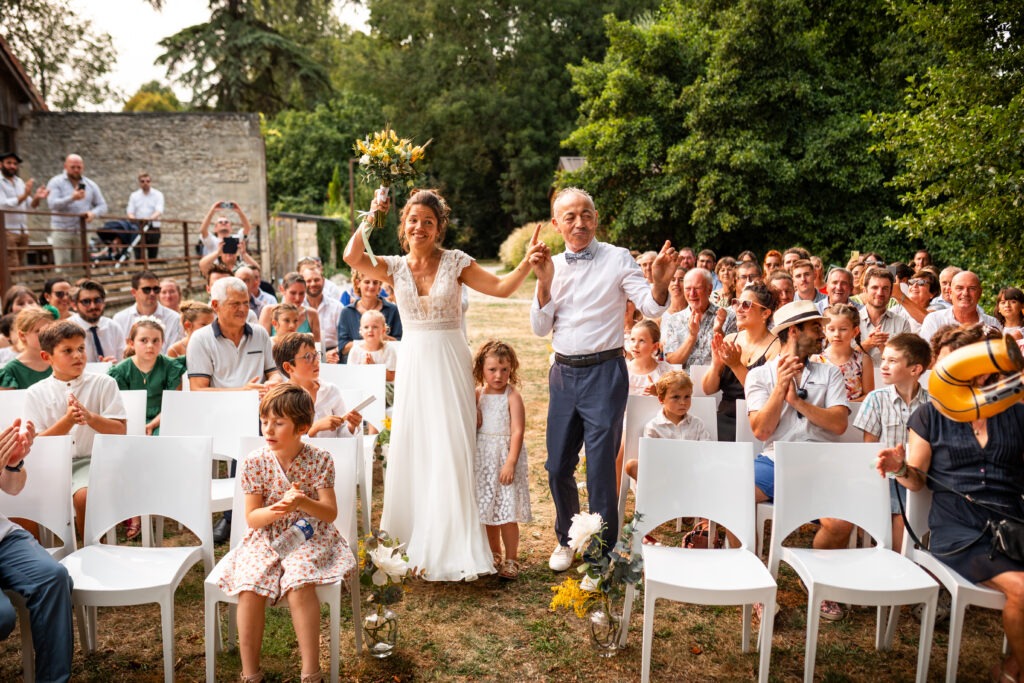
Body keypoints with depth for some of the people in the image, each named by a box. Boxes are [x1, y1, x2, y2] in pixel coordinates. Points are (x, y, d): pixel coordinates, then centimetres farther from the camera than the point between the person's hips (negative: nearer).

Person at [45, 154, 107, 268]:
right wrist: (72, 198, -28)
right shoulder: (56, 183, 2)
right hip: (61, 231, -3)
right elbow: (52, 204, -12)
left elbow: (102, 206, 10)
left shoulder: (91, 185, 12)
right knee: (62, 267, -7)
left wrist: (93, 213, -13)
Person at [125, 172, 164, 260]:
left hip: (153, 227, -1)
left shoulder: (158, 195, 6)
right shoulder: (134, 196, 13)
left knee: (153, 254, 0)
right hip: (138, 228, 1)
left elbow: (159, 210, -9)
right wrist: (132, 218, -19)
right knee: (139, 254, -4)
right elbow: (130, 211, 6)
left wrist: (151, 218, -30)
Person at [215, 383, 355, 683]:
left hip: (309, 538, -2)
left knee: (299, 585, -31)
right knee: (250, 588, -26)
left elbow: (331, 513, -8)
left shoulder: (320, 460, -8)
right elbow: (252, 518, -2)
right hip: (265, 539, 2)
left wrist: (302, 503, -28)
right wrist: (276, 509, -25)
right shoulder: (254, 462, -4)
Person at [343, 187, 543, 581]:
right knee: (412, 451, 7)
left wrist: (527, 262, -19)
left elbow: (501, 287, -5)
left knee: (452, 452, -3)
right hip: (413, 365, 2)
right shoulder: (394, 267, 5)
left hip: (450, 364, -2)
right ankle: (415, 542, 23)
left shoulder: (455, 262, 1)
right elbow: (351, 257, -11)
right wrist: (371, 217, -4)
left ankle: (454, 547, 10)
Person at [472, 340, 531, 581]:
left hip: (505, 456, -5)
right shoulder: (477, 394, 5)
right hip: (482, 459, 5)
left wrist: (510, 463, -20)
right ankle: (494, 555, 31)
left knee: (507, 512, -3)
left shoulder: (512, 396, -10)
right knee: (487, 510, 14)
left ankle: (511, 560, 12)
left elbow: (517, 432, -15)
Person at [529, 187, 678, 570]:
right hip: (563, 373, 5)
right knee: (558, 466, 12)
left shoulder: (617, 259, -3)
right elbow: (540, 328, 5)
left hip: (604, 373, -4)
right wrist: (544, 282, -9)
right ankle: (566, 540, 35)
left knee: (601, 469, -1)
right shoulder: (552, 266, 9)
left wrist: (660, 282, -31)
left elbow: (652, 309, -10)